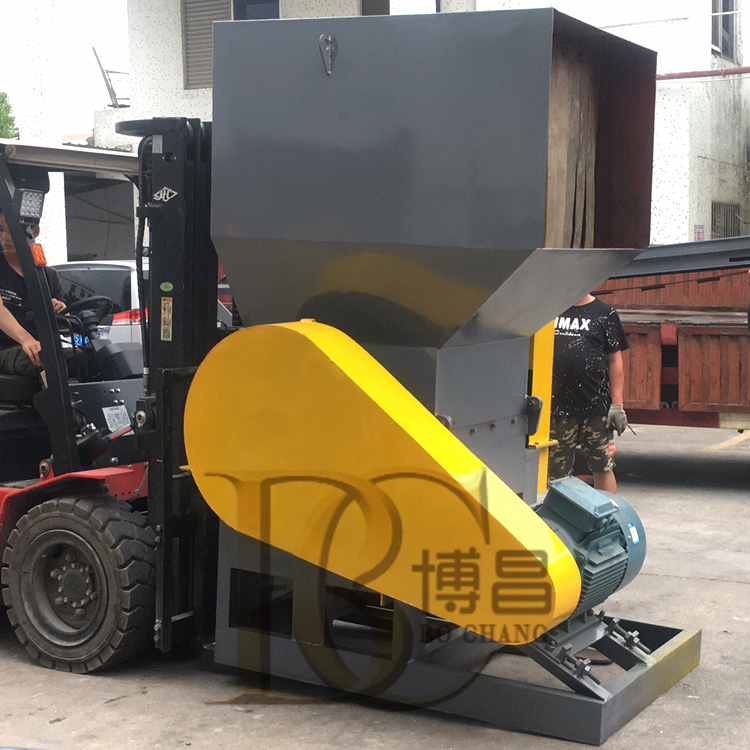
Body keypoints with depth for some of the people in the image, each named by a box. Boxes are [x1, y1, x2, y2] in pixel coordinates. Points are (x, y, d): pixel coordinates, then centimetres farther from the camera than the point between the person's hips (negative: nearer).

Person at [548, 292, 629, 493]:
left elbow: (615, 361, 2)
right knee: (556, 473, 7)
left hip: (596, 408, -2)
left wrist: (617, 404, -4)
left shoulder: (605, 313, 3)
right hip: (558, 406, 2)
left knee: (602, 469, 3)